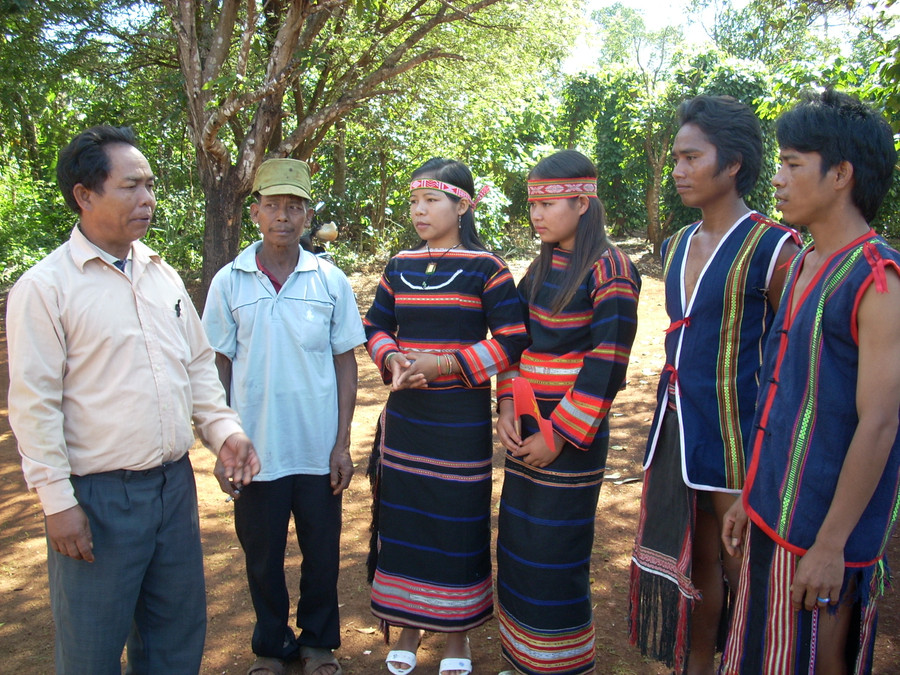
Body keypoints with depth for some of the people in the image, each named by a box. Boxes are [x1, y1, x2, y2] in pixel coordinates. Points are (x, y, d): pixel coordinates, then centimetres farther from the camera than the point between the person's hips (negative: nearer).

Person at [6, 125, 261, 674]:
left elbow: (199, 364, 14)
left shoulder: (164, 275, 8)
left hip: (175, 483, 6)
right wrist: (57, 501, -12)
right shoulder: (45, 287, -10)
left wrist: (224, 429, 1)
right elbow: (34, 403, -11)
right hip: (99, 496, -5)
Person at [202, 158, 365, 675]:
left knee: (322, 553, 13)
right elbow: (218, 366, 3)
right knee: (262, 556, 14)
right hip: (255, 450, 0)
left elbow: (345, 363, 1)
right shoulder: (229, 282, -2)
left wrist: (342, 444, -2)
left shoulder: (331, 280, -2)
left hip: (319, 450, 0)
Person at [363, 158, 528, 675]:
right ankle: (409, 624, 31)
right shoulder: (400, 266, 7)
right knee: (403, 515, 11)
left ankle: (458, 631, 27)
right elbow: (376, 326, 13)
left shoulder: (486, 268, -7)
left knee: (458, 519, 6)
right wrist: (392, 359, -9)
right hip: (405, 414, 4)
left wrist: (447, 364, -19)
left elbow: (512, 339, -11)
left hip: (462, 418, -4)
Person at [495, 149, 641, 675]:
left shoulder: (610, 270, -13)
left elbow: (606, 365, -17)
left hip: (573, 434, -7)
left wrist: (560, 435, -16)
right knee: (517, 547, 15)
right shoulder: (543, 265, 10)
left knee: (556, 556, 3)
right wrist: (508, 404, -3)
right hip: (527, 426, 7)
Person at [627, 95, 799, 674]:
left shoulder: (773, 247, -11)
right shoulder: (678, 246, 11)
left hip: (736, 432, -6)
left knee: (742, 570, 8)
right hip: (676, 429, 7)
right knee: (695, 563, 17)